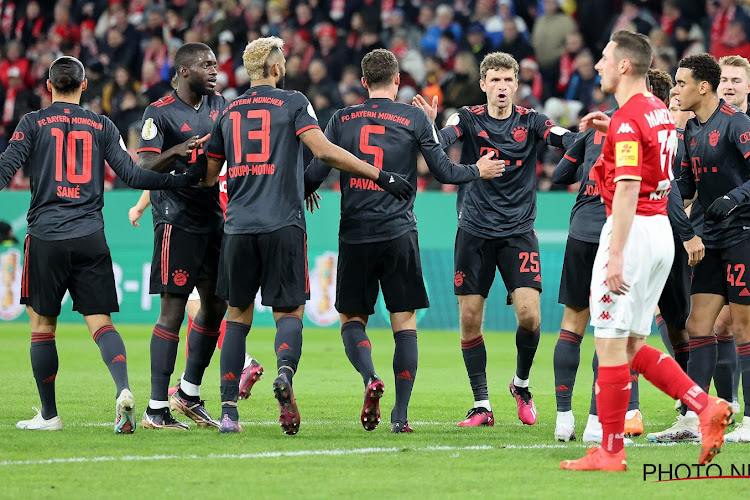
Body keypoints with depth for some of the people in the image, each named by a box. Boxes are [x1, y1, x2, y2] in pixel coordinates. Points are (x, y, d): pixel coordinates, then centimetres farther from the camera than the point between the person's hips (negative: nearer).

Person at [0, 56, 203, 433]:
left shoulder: (33, 124, 4)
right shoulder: (102, 126, 9)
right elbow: (133, 175, 3)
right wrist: (189, 178, 7)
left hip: (46, 236, -2)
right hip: (91, 238, 2)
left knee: (42, 324, 8)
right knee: (100, 321, 0)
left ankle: (49, 414, 12)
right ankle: (123, 388, -26)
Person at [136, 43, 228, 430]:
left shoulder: (218, 106, 12)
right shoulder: (160, 113, -9)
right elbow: (143, 167, -17)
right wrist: (176, 151, -34)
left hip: (212, 219, 7)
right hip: (177, 221, -7)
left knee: (215, 305, 9)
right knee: (172, 311, -7)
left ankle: (189, 394, 23)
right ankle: (156, 409, -4)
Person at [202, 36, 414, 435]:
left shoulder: (228, 113, 15)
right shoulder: (292, 103, 3)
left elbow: (209, 175, 20)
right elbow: (324, 151, -10)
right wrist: (378, 175, -8)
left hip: (239, 227, 3)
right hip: (283, 224, -3)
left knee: (238, 316, 10)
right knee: (289, 312, 3)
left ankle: (229, 411, 3)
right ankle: (284, 374, -29)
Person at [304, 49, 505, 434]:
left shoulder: (342, 120, 4)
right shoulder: (415, 119, 1)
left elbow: (315, 174, 3)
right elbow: (443, 171, 5)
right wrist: (478, 171, 24)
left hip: (355, 235, 1)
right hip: (399, 234, -1)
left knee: (352, 319, 11)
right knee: (404, 322, 5)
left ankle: (370, 378, -17)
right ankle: (400, 414, -2)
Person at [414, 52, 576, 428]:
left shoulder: (530, 121, 1)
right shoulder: (469, 119, -1)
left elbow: (565, 139, -14)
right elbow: (443, 140, -19)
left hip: (518, 232, 0)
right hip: (475, 232, 0)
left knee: (529, 315, -12)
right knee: (469, 318, -2)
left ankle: (521, 384, 15)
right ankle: (481, 405, 9)